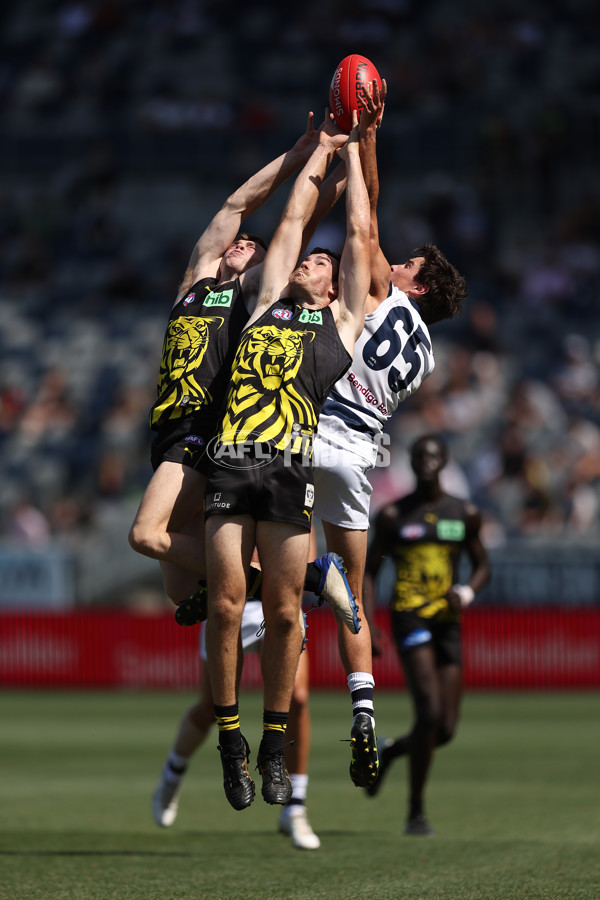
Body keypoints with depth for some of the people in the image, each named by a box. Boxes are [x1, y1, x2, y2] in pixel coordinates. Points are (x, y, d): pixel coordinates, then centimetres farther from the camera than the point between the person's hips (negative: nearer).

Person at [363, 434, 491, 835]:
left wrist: (467, 592, -6)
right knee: (430, 713, -19)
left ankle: (390, 751, 33)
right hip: (409, 617, -4)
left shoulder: (465, 514, 10)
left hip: (447, 622, 4)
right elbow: (369, 572, 6)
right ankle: (416, 813, -7)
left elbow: (483, 567, 17)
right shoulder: (394, 515, 3)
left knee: (446, 729, -1)